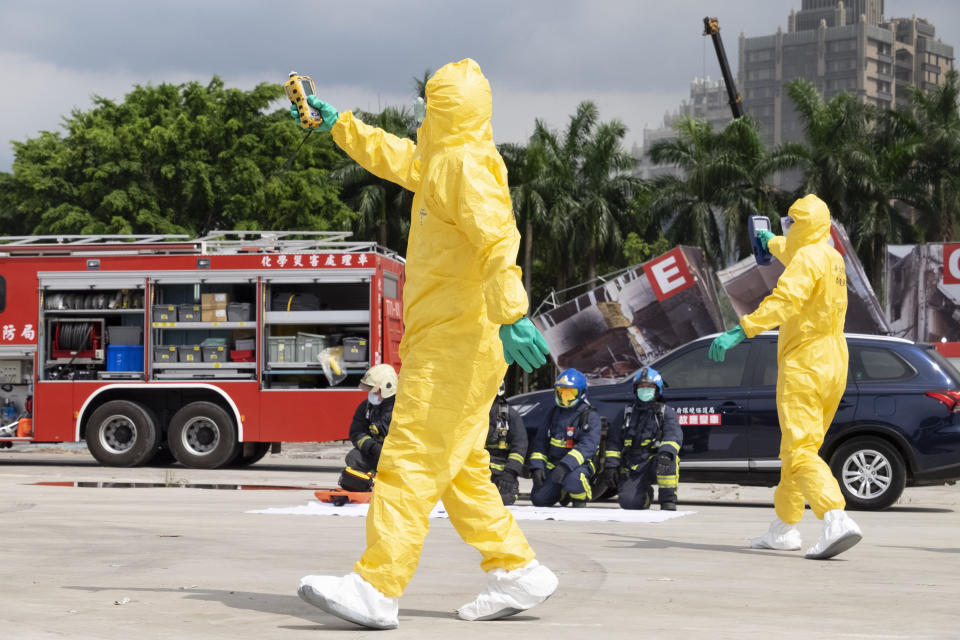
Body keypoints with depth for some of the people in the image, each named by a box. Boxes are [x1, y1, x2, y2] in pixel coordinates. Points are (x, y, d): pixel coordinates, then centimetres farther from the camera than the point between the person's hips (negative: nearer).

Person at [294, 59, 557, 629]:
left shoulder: (466, 164, -13)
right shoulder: (440, 162, 19)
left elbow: (496, 239, -27)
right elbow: (393, 156, 39)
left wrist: (509, 314, -37)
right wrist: (337, 123, 43)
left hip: (458, 342, -10)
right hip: (440, 341, 10)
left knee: (411, 462, -13)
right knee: (460, 470, 13)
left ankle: (377, 588, -14)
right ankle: (517, 571, 17)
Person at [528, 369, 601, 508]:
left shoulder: (590, 416, -10)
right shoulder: (555, 412, 10)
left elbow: (588, 446, -22)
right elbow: (541, 440, 12)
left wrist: (566, 465, -34)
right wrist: (537, 466, -2)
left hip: (578, 464, -6)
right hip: (552, 464, 6)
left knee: (573, 478, -40)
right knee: (539, 499, -5)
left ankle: (579, 504, -8)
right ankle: (564, 492, 25)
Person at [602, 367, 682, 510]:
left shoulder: (666, 412, 9)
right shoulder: (627, 412, 19)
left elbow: (674, 435, -10)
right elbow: (614, 440, 17)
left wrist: (666, 452, -32)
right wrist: (611, 464, 4)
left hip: (654, 461, -2)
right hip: (632, 466, 3)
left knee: (668, 460, -38)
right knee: (629, 502, -19)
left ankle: (668, 501, -24)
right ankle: (646, 493, 18)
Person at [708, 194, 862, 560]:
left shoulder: (808, 258, -13)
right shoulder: (832, 258, 16)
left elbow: (784, 299, -30)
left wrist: (740, 331, -35)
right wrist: (772, 242, 60)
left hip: (804, 365, -9)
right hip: (832, 366, 9)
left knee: (800, 452, -16)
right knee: (797, 450, 17)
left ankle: (837, 520, -31)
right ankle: (785, 528, 24)